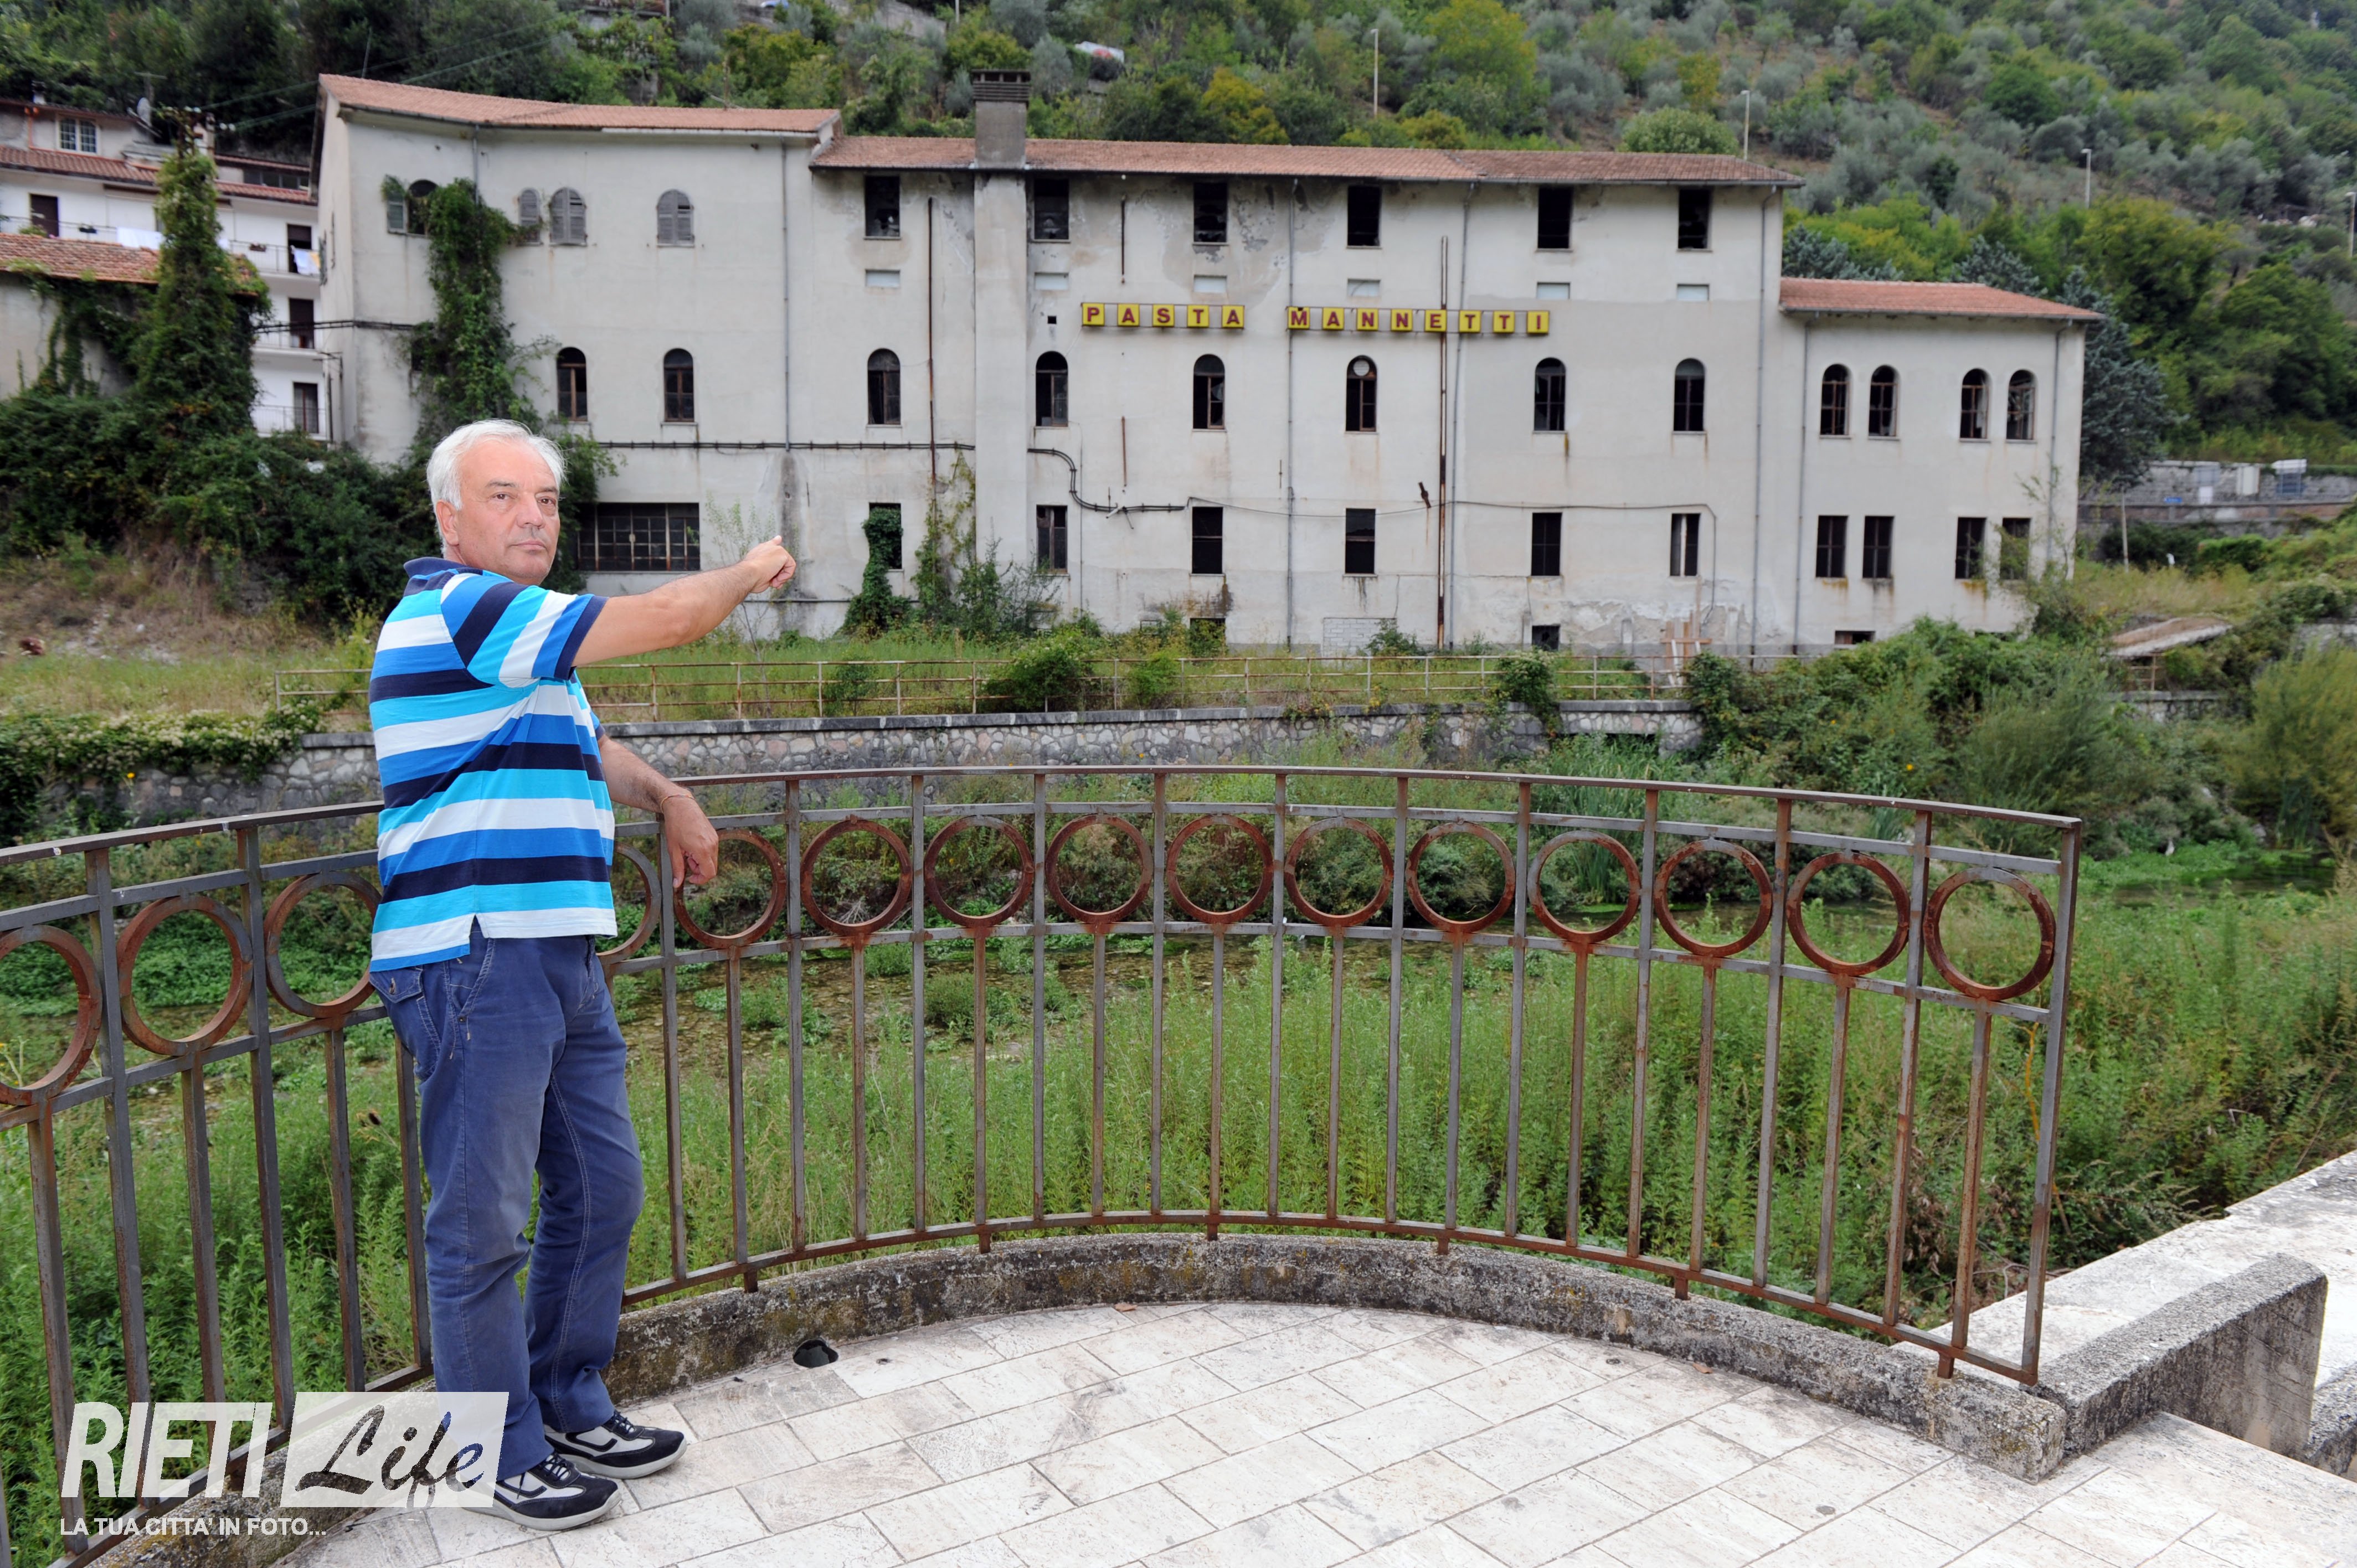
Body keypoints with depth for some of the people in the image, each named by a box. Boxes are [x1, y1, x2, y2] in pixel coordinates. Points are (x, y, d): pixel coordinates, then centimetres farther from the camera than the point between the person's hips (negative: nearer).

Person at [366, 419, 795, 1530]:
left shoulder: (510, 633, 21)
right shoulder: (458, 607, -12)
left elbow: (583, 747, 36)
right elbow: (671, 618, -15)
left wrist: (666, 798, 20)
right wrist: (753, 571, 3)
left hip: (559, 959, 10)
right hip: (474, 963, -10)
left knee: (599, 1190, 16)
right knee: (483, 1224, 0)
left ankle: (571, 1409, 30)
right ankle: (502, 1456, 14)